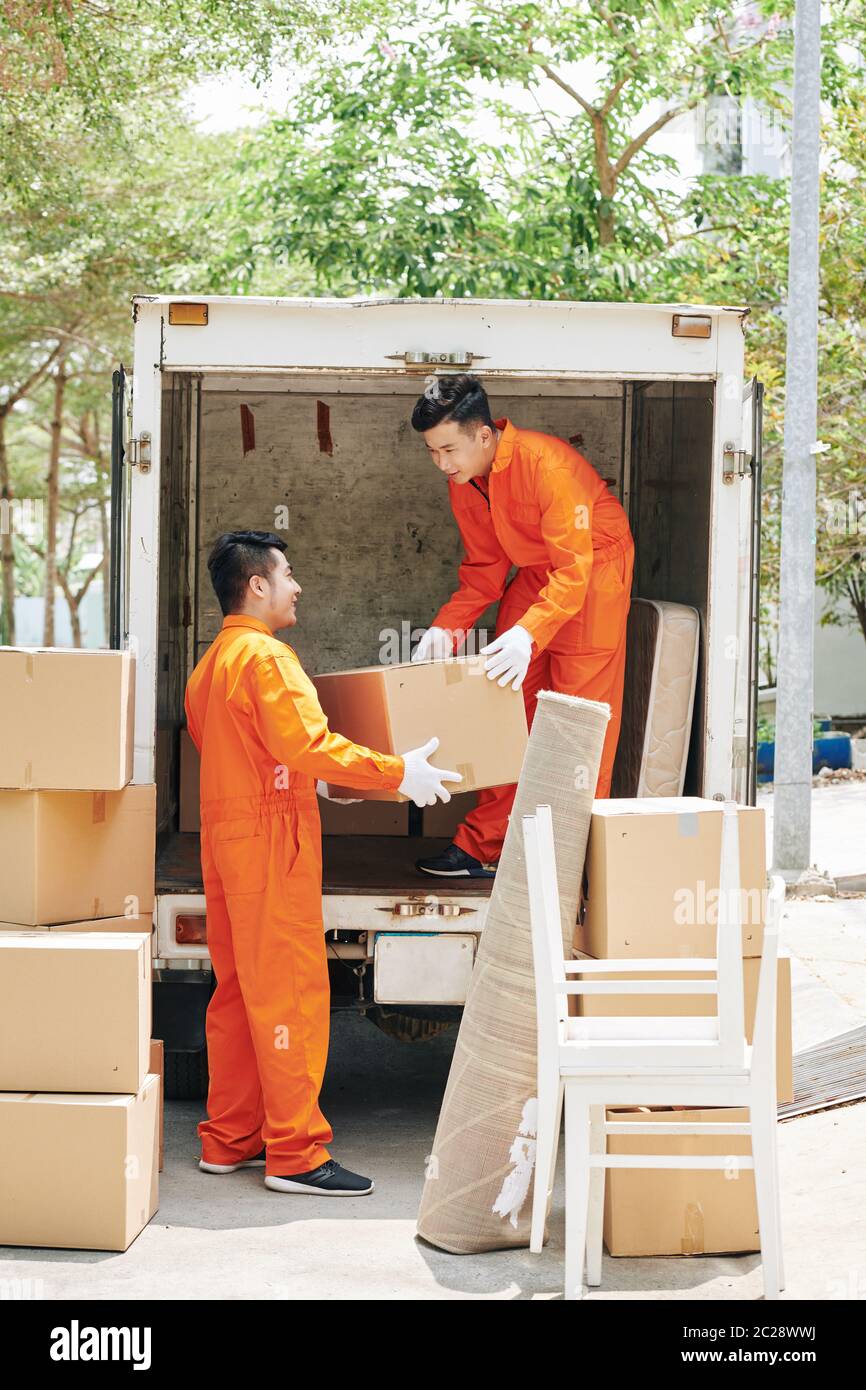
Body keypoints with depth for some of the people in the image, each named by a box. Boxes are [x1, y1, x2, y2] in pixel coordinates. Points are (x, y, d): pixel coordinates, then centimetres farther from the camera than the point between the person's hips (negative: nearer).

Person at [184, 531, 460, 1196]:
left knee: (239, 989, 13)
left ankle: (228, 1139, 19)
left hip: (227, 835, 10)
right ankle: (295, 1153, -4)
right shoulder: (266, 656, -14)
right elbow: (307, 743, -23)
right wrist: (398, 772, -18)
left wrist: (305, 776, 32)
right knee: (291, 992, -6)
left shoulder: (211, 662, 16)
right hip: (272, 839, -10)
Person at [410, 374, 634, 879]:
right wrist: (447, 626, -10)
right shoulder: (464, 482, -5)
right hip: (532, 574, 8)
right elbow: (484, 568, 5)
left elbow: (574, 567, -32)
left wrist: (528, 633, -44)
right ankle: (486, 844, 9)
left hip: (593, 571, -7)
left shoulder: (546, 463, -29)